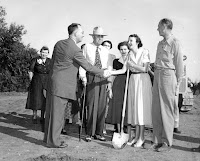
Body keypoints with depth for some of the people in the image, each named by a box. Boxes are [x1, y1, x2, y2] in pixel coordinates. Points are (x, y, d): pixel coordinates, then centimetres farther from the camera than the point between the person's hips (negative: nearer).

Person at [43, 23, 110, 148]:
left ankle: (49, 137, 26)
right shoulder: (75, 50, -15)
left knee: (52, 110, 15)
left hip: (53, 80, 8)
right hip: (62, 84, -8)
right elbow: (87, 66, -9)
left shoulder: (59, 44, 9)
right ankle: (54, 141, 7)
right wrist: (103, 73, 3)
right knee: (58, 112, -1)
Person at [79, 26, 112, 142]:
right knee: (92, 105, -6)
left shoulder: (106, 51, 17)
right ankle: (90, 133, 3)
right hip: (91, 77, -4)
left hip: (103, 78, 4)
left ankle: (99, 132, 14)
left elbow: (109, 66, 17)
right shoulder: (87, 47, 6)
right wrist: (83, 76, -11)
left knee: (102, 105, 4)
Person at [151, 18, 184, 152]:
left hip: (168, 75, -7)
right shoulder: (160, 43, 17)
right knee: (156, 110, 7)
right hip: (157, 76, 7)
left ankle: (167, 142, 7)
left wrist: (177, 85, -7)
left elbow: (179, 66, -6)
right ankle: (157, 140, 16)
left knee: (167, 111, -2)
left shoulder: (175, 43, -7)